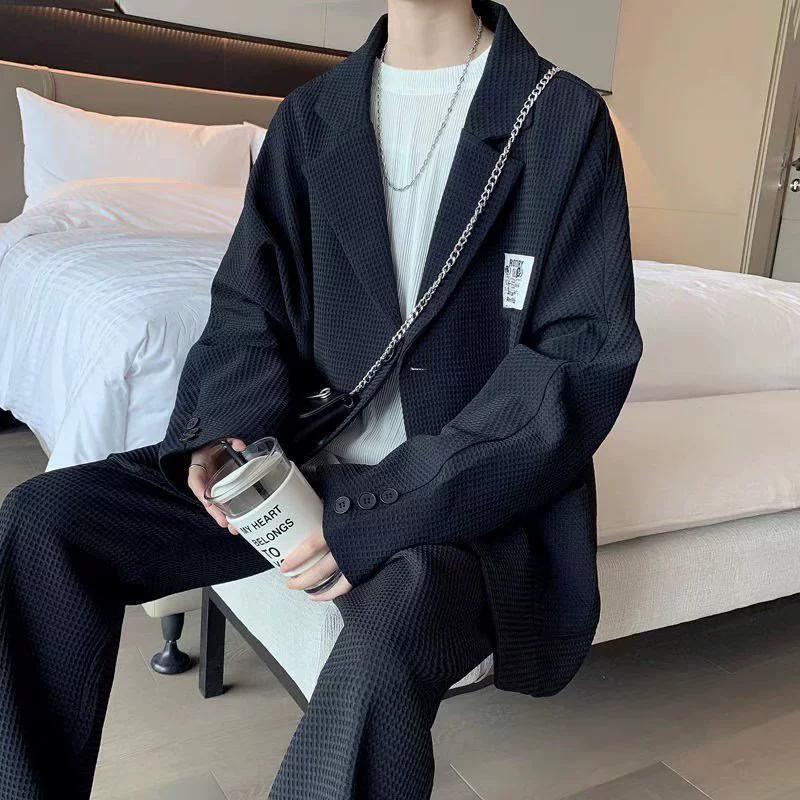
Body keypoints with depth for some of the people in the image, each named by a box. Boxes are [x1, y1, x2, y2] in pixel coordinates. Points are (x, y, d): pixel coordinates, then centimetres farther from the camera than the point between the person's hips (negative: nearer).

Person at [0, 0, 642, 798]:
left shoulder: (566, 116, -3)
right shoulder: (309, 116, 9)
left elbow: (584, 360, -10)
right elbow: (251, 307, 10)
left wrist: (396, 516, -20)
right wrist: (227, 428, -13)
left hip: (469, 495, -3)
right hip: (306, 462, 4)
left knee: (380, 661, -34)